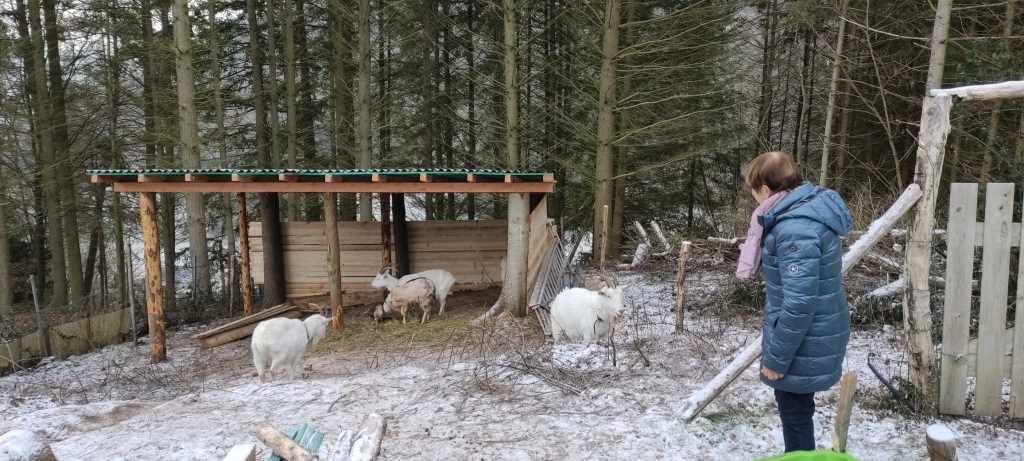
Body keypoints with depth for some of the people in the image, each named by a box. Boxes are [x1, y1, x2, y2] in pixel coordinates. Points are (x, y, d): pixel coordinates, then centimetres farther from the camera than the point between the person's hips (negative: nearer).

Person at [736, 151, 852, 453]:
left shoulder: (796, 229, -28)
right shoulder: (809, 209, 5)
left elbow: (800, 304, -29)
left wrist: (776, 358, -19)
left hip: (804, 345, -10)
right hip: (810, 337, 10)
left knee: (794, 413, 8)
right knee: (796, 409, 24)